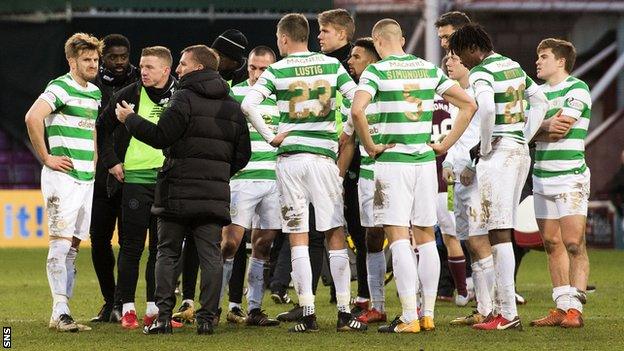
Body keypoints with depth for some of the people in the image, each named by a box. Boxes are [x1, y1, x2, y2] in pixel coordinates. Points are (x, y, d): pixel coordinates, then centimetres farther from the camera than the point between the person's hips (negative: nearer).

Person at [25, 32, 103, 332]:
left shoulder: (95, 92, 16)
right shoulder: (61, 87, -10)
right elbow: (32, 117, -25)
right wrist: (46, 157, -19)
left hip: (87, 179, 8)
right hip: (63, 176, -8)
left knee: (74, 245, 7)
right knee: (61, 242, -11)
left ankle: (62, 310, 10)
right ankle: (60, 311, -14)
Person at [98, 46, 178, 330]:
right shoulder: (127, 96, -1)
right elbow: (103, 128, 8)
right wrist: (111, 162, 1)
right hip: (135, 177, -2)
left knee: (162, 246, 5)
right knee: (132, 245, -2)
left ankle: (153, 309, 11)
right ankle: (127, 308, 3)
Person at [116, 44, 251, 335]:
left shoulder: (185, 98, -7)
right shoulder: (232, 106, 13)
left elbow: (160, 136, -13)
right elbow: (243, 154, 14)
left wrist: (130, 119, -1)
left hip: (178, 191, -4)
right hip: (215, 195, 4)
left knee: (168, 253, 3)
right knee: (210, 254, 3)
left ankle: (163, 316, -2)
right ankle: (207, 317, -3)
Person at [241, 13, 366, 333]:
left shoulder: (277, 70, -1)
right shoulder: (331, 65, 4)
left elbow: (248, 105, -12)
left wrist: (270, 137, -4)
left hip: (289, 156, -1)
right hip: (323, 154, 1)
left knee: (298, 238, 2)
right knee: (336, 235, 5)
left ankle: (308, 315, -2)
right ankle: (344, 313, 1)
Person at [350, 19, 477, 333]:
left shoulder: (376, 71, -6)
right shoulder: (429, 69, 8)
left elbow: (357, 110, -23)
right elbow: (469, 104, 7)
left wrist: (370, 145, -10)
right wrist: (446, 144, 9)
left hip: (391, 160, -5)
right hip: (425, 161, 5)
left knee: (399, 239, -5)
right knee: (426, 238, 11)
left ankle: (409, 317, -11)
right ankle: (428, 314, 12)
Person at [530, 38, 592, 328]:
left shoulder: (577, 89, -6)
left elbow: (558, 130, -15)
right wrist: (549, 126, -12)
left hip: (570, 176, -7)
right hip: (541, 176, 7)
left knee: (574, 244, -11)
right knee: (552, 245, 6)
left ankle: (575, 308, -12)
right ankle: (561, 306, 9)